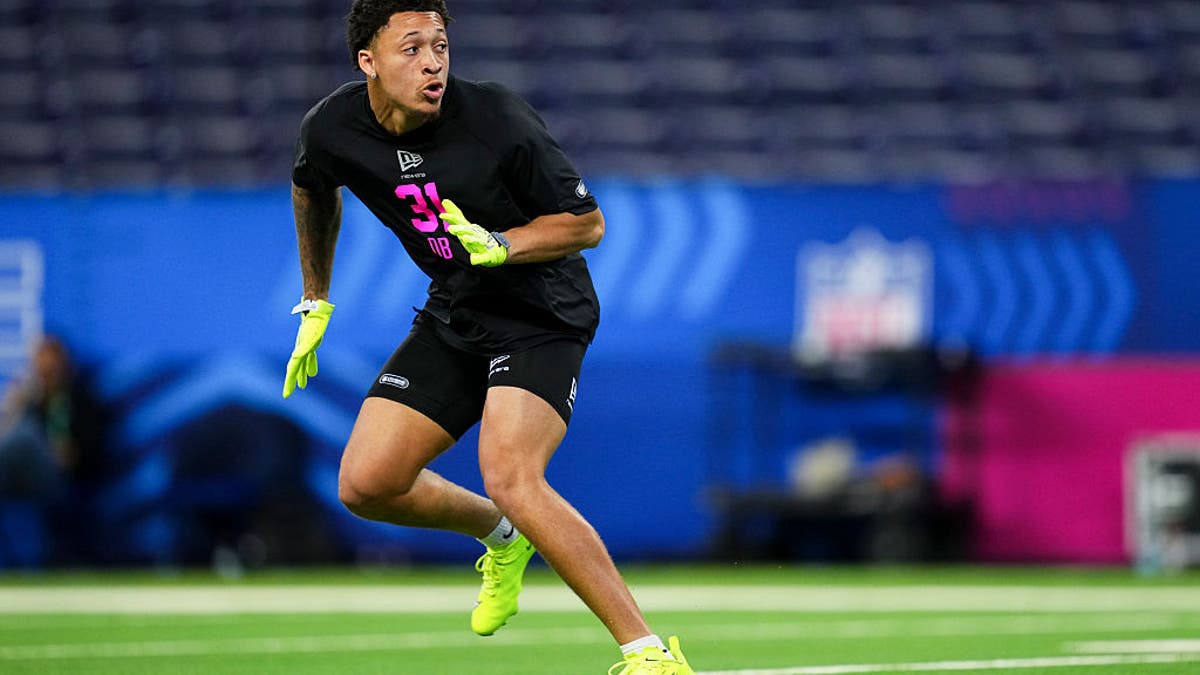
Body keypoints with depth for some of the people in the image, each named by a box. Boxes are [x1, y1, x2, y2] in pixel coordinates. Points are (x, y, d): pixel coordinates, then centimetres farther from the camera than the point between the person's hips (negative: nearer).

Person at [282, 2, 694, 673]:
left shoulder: (499, 120, -24)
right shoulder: (333, 129, -10)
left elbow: (588, 222, -12)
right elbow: (315, 193, 16)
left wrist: (501, 245, -28)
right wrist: (315, 304, 22)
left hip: (542, 316, -6)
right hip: (454, 318, 6)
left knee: (509, 477, -27)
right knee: (366, 484, -3)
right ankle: (504, 539, 27)